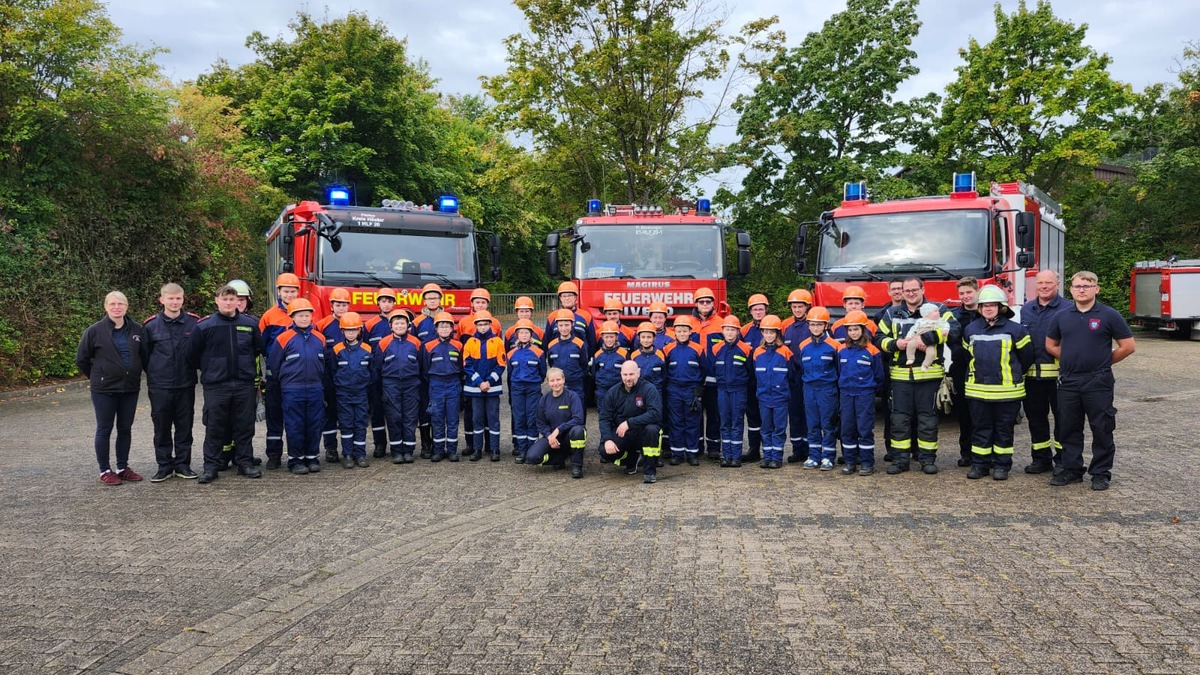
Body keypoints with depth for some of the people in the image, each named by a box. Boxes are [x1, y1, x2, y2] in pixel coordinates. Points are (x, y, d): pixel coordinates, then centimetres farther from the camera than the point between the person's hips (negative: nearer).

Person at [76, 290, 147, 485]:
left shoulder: (137, 329, 1)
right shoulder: (95, 331, -7)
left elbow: (144, 355, 11)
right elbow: (81, 360, 2)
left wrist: (135, 374, 9)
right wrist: (97, 377, 7)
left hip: (130, 389, 3)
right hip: (104, 389, -3)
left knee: (125, 429, 11)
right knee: (104, 430, 5)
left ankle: (123, 468, 22)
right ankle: (105, 471, 14)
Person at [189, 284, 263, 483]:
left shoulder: (250, 324, 3)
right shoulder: (204, 326, -3)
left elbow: (258, 349, 16)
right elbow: (192, 355, 3)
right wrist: (208, 369, 8)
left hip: (244, 384, 2)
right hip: (215, 386, -2)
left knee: (245, 426, 7)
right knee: (214, 428, 2)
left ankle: (245, 462, 17)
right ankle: (210, 466, 11)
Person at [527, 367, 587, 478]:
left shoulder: (572, 396, -10)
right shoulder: (544, 399, 0)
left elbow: (578, 419, -20)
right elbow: (540, 423, 4)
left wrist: (558, 430, -25)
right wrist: (549, 436, -14)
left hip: (569, 436, -3)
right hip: (551, 436, 3)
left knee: (578, 430, -39)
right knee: (531, 457, -22)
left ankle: (576, 466, -19)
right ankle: (561, 457, 6)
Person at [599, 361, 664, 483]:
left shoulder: (648, 389, -12)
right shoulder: (613, 392, 0)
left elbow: (655, 414, -26)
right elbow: (604, 418, -3)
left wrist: (629, 423, -30)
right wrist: (607, 439, -21)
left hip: (642, 433, -3)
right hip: (621, 435, 3)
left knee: (651, 429, -36)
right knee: (605, 451, -23)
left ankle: (650, 471, -17)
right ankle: (631, 459, 13)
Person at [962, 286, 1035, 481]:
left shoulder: (1014, 329, -3)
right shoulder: (970, 329, 7)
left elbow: (1027, 356, 5)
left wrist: (1012, 374, 12)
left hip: (1006, 390, -3)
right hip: (977, 390, 3)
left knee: (1004, 430, 6)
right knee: (980, 428, 8)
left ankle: (1001, 465, 15)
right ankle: (979, 464, 16)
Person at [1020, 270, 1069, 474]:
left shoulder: (1068, 309, -3)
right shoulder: (1026, 310, 13)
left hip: (1058, 373, -5)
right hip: (1032, 373, 5)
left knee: (1062, 417, 4)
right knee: (1036, 417, 11)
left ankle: (1062, 459, 13)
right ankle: (1041, 458, 21)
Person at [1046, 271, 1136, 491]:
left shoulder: (1109, 315, -5)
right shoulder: (1062, 316, 6)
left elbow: (1128, 346, -3)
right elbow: (1051, 345, 17)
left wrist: (1104, 362, 3)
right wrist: (1071, 360, 9)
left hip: (1098, 382, -4)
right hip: (1068, 382, 4)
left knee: (1102, 429, 3)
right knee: (1069, 429, 10)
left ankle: (1101, 473, 14)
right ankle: (1071, 469, 21)